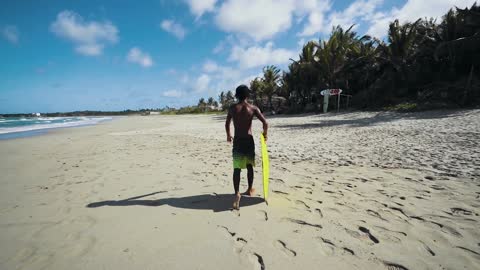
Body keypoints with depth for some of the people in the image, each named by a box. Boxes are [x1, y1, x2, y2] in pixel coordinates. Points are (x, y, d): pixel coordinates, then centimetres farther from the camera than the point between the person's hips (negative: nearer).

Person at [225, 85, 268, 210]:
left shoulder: (232, 108, 2)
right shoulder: (253, 108, -3)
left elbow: (227, 124, 15)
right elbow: (265, 123, -12)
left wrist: (228, 135, 32)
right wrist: (264, 134, 8)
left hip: (237, 141, 0)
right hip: (249, 140, 1)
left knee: (237, 168, -3)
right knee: (249, 166, 18)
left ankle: (237, 193, -19)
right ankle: (250, 189, 33)